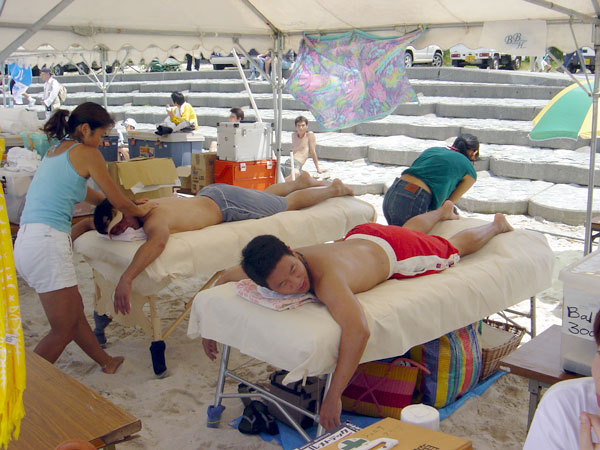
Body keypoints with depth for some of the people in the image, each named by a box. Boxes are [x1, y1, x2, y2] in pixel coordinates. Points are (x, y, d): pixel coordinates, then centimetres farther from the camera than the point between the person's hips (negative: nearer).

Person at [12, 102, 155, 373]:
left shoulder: (53, 151, 23)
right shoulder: (87, 153, -2)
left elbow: (86, 193, 35)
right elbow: (118, 202, 4)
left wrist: (128, 206, 38)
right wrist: (140, 211, 24)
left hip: (24, 242, 9)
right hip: (47, 242, -9)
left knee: (75, 311, 21)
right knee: (63, 331, 1)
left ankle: (106, 362, 36)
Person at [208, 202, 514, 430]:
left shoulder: (326, 278, -51)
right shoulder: (276, 273, -30)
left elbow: (358, 331, -65)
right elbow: (226, 278, -9)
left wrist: (333, 397, -60)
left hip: (393, 251, -6)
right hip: (359, 237, 6)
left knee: (454, 247, 26)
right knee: (409, 228, 40)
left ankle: (497, 225, 57)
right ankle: (442, 210, 73)